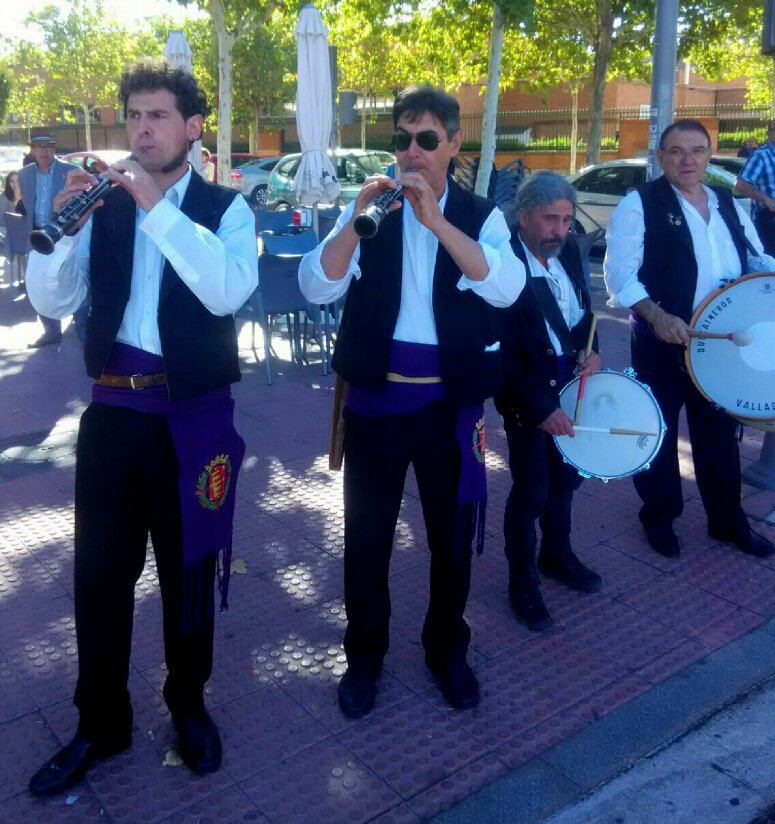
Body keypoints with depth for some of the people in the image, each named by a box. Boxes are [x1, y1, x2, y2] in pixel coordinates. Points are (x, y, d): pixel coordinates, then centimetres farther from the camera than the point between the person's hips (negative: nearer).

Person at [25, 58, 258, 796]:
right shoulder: (106, 204, 7)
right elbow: (50, 301, -1)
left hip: (193, 415, -2)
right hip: (112, 409, 3)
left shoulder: (226, 208, 0)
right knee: (100, 571, 9)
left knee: (188, 569, 11)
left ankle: (188, 706, 33)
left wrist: (159, 206, -23)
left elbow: (228, 292, -20)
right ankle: (100, 723, 28)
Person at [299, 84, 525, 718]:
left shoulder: (481, 215, 2)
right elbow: (317, 288, -9)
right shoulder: (368, 210, 4)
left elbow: (506, 288, -18)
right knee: (366, 534, 9)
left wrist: (436, 220, -27)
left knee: (453, 533, 12)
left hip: (452, 401, 0)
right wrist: (357, 217, -22)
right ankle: (364, 654, 30)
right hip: (375, 398, 1)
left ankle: (447, 649, 34)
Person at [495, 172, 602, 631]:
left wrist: (589, 349, -5)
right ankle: (523, 584, 22)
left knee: (566, 476, 20)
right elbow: (502, 353, -21)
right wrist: (540, 408, -22)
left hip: (569, 384, 7)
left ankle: (557, 555, 43)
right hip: (528, 395, -7)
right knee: (531, 492, 2)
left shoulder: (568, 250, 0)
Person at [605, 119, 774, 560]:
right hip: (661, 342, -5)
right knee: (659, 430, 9)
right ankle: (660, 516, 28)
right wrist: (657, 316, -31)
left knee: (720, 430, 15)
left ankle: (728, 519, 32)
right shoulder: (639, 204, -7)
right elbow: (620, 272, -17)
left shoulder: (728, 204, 12)